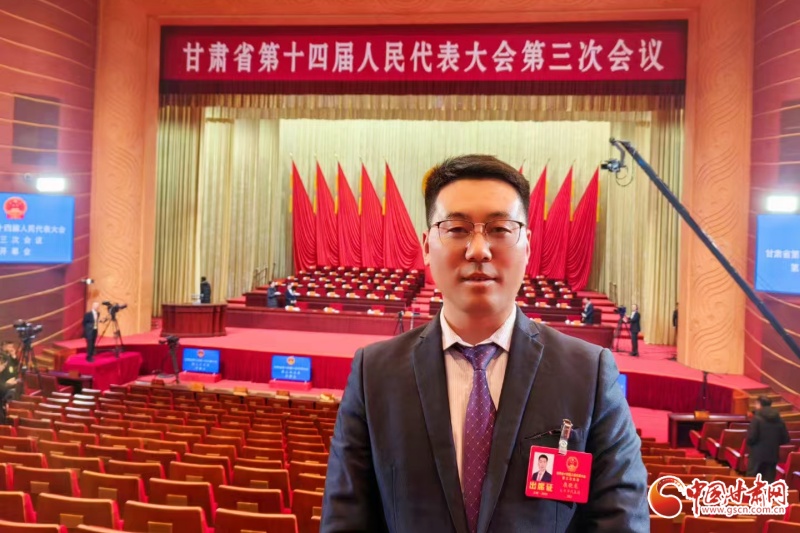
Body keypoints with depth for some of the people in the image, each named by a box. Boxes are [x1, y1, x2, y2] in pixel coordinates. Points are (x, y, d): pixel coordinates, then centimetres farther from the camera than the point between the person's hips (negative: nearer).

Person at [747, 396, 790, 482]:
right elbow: (785, 439, 8)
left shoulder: (757, 418, -12)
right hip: (773, 455, 5)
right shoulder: (779, 420, 5)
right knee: (769, 481, 10)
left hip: (757, 454, -5)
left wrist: (749, 442, 6)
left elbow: (751, 437, -16)